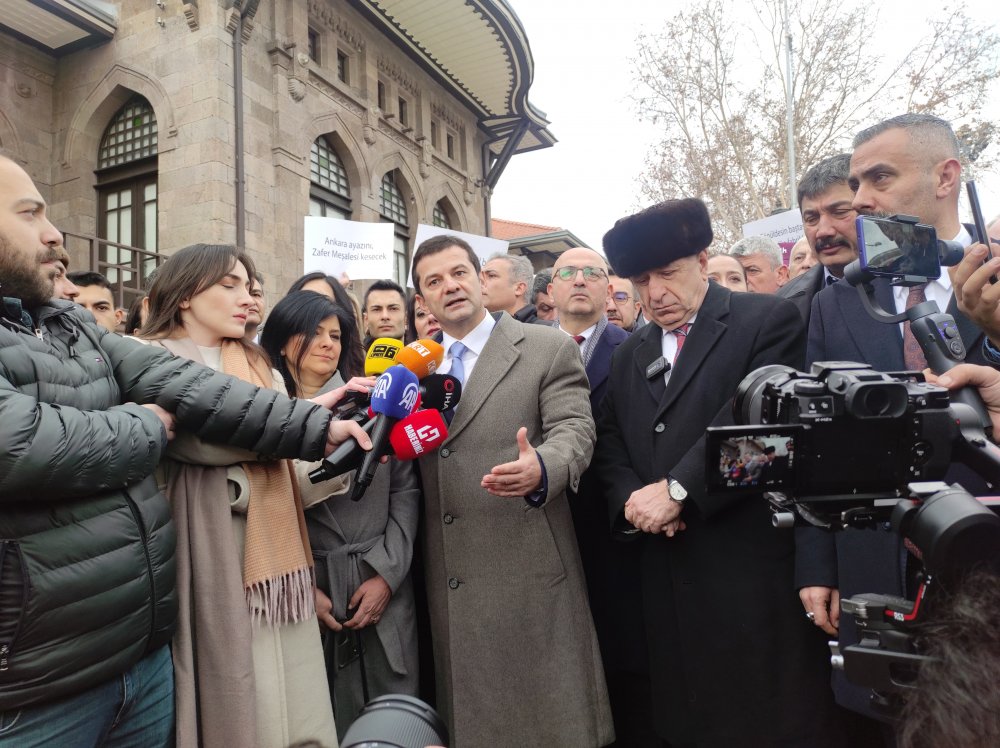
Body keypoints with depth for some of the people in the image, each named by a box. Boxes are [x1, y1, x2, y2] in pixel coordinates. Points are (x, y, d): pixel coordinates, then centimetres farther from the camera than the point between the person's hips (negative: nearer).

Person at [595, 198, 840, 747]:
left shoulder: (768, 320, -3)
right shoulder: (628, 355, 16)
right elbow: (609, 447, 12)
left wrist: (676, 489, -18)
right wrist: (630, 499, -7)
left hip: (753, 565, -5)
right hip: (668, 577, 6)